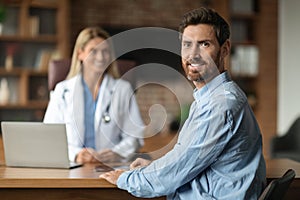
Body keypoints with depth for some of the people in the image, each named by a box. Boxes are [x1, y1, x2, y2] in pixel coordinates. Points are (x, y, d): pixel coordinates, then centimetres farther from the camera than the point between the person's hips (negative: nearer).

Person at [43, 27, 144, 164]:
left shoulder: (123, 89, 14)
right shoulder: (62, 90, 12)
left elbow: (134, 135, 9)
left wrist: (117, 153, -12)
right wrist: (75, 154, -16)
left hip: (111, 168, 0)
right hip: (72, 168, 0)